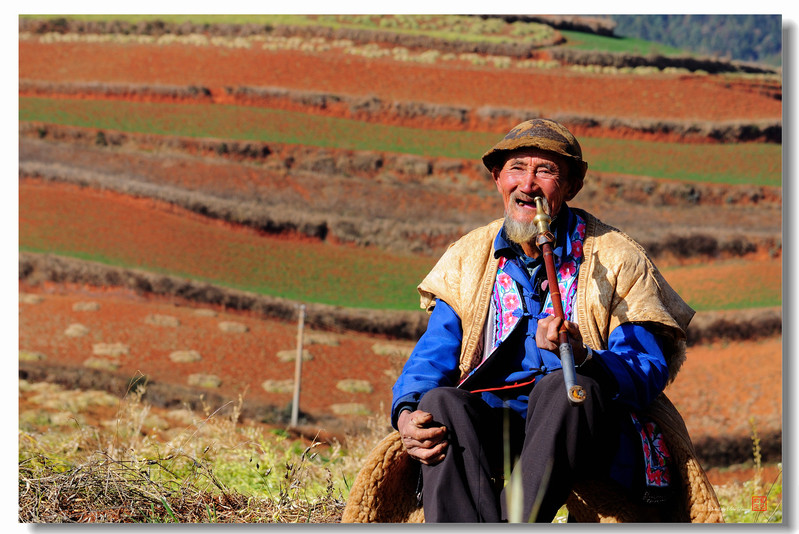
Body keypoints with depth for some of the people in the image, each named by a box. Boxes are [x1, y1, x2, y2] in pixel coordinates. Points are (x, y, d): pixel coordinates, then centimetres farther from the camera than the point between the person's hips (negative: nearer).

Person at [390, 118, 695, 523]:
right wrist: (406, 413, -15)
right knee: (439, 403, -29)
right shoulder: (468, 258, 15)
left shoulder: (617, 258, 4)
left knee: (560, 386, -35)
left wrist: (582, 358, -27)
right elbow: (431, 358, 9)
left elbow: (649, 372, -5)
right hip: (492, 426, 3)